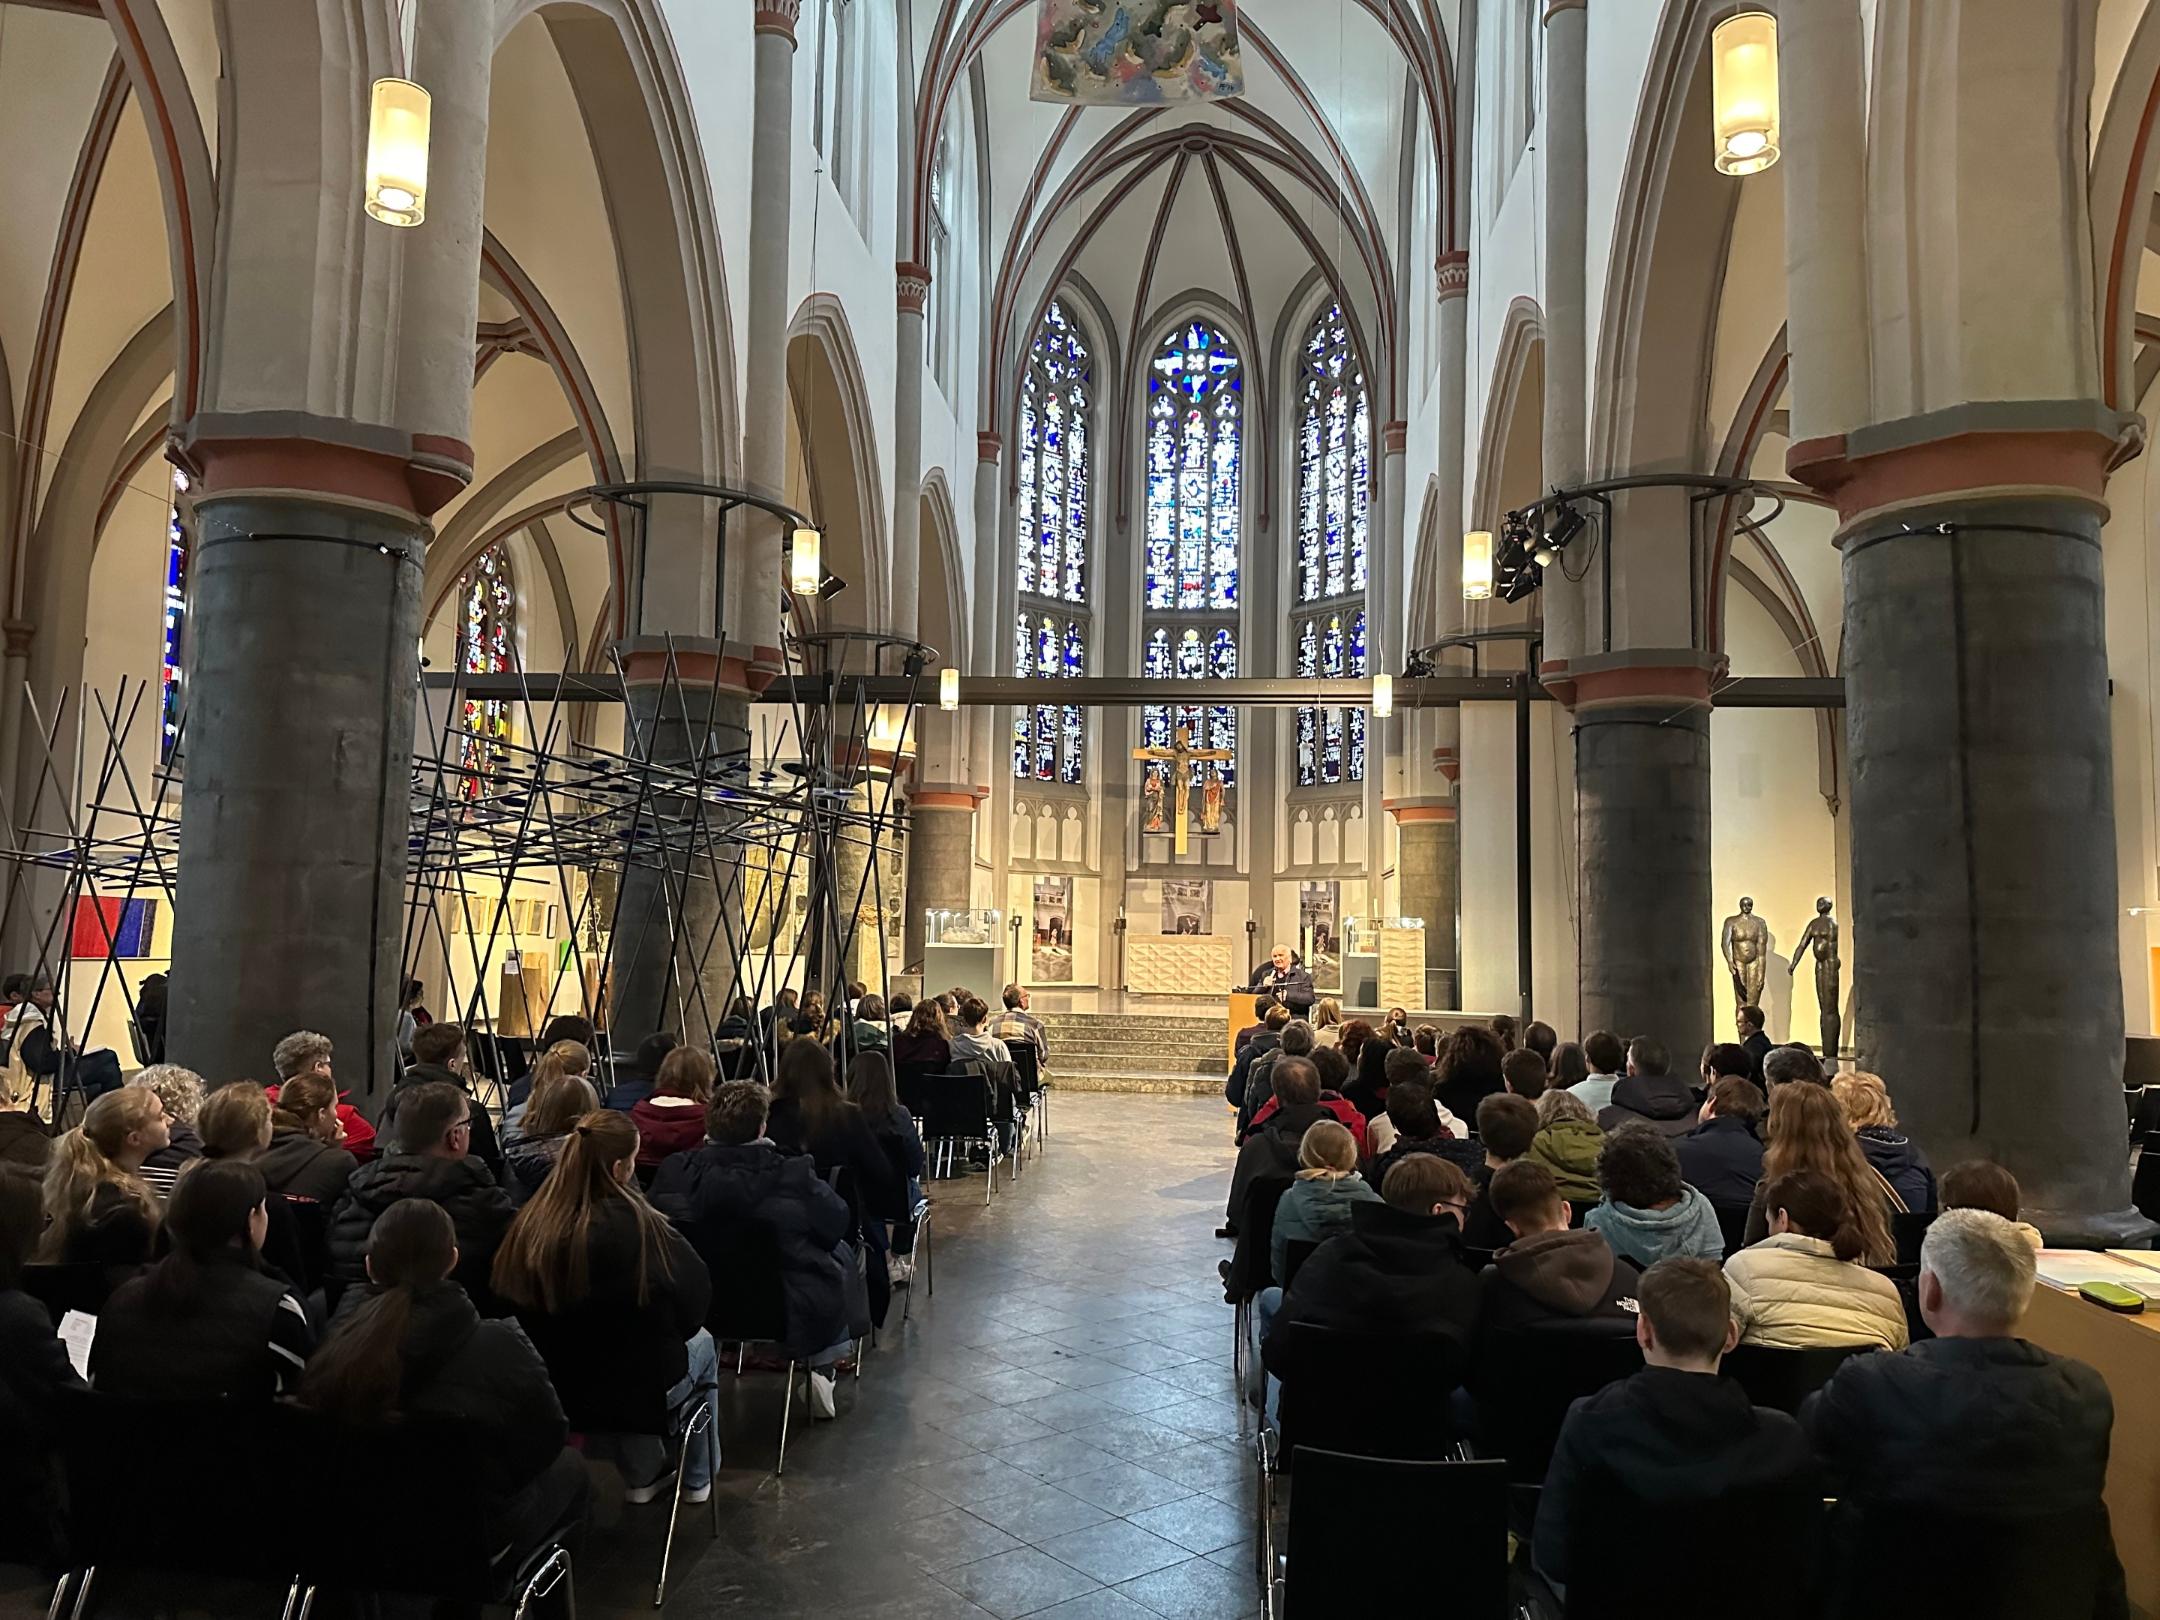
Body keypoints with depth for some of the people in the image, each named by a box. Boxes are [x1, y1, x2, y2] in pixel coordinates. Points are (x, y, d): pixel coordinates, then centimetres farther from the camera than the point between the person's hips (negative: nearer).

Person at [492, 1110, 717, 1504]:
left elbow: (507, 1299, 0)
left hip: (553, 1389, 4)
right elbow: (696, 1295, -17)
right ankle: (698, 1479, 43)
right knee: (702, 1343, 27)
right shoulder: (637, 1225, -28)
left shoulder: (530, 1221, -15)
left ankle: (644, 1476, 44)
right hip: (642, 1388, -4)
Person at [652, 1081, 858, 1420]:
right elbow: (839, 1223, -9)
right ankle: (823, 1369, 29)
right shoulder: (791, 1173, -24)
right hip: (789, 1314, -4)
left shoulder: (674, 1170, -15)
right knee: (841, 1252, 25)